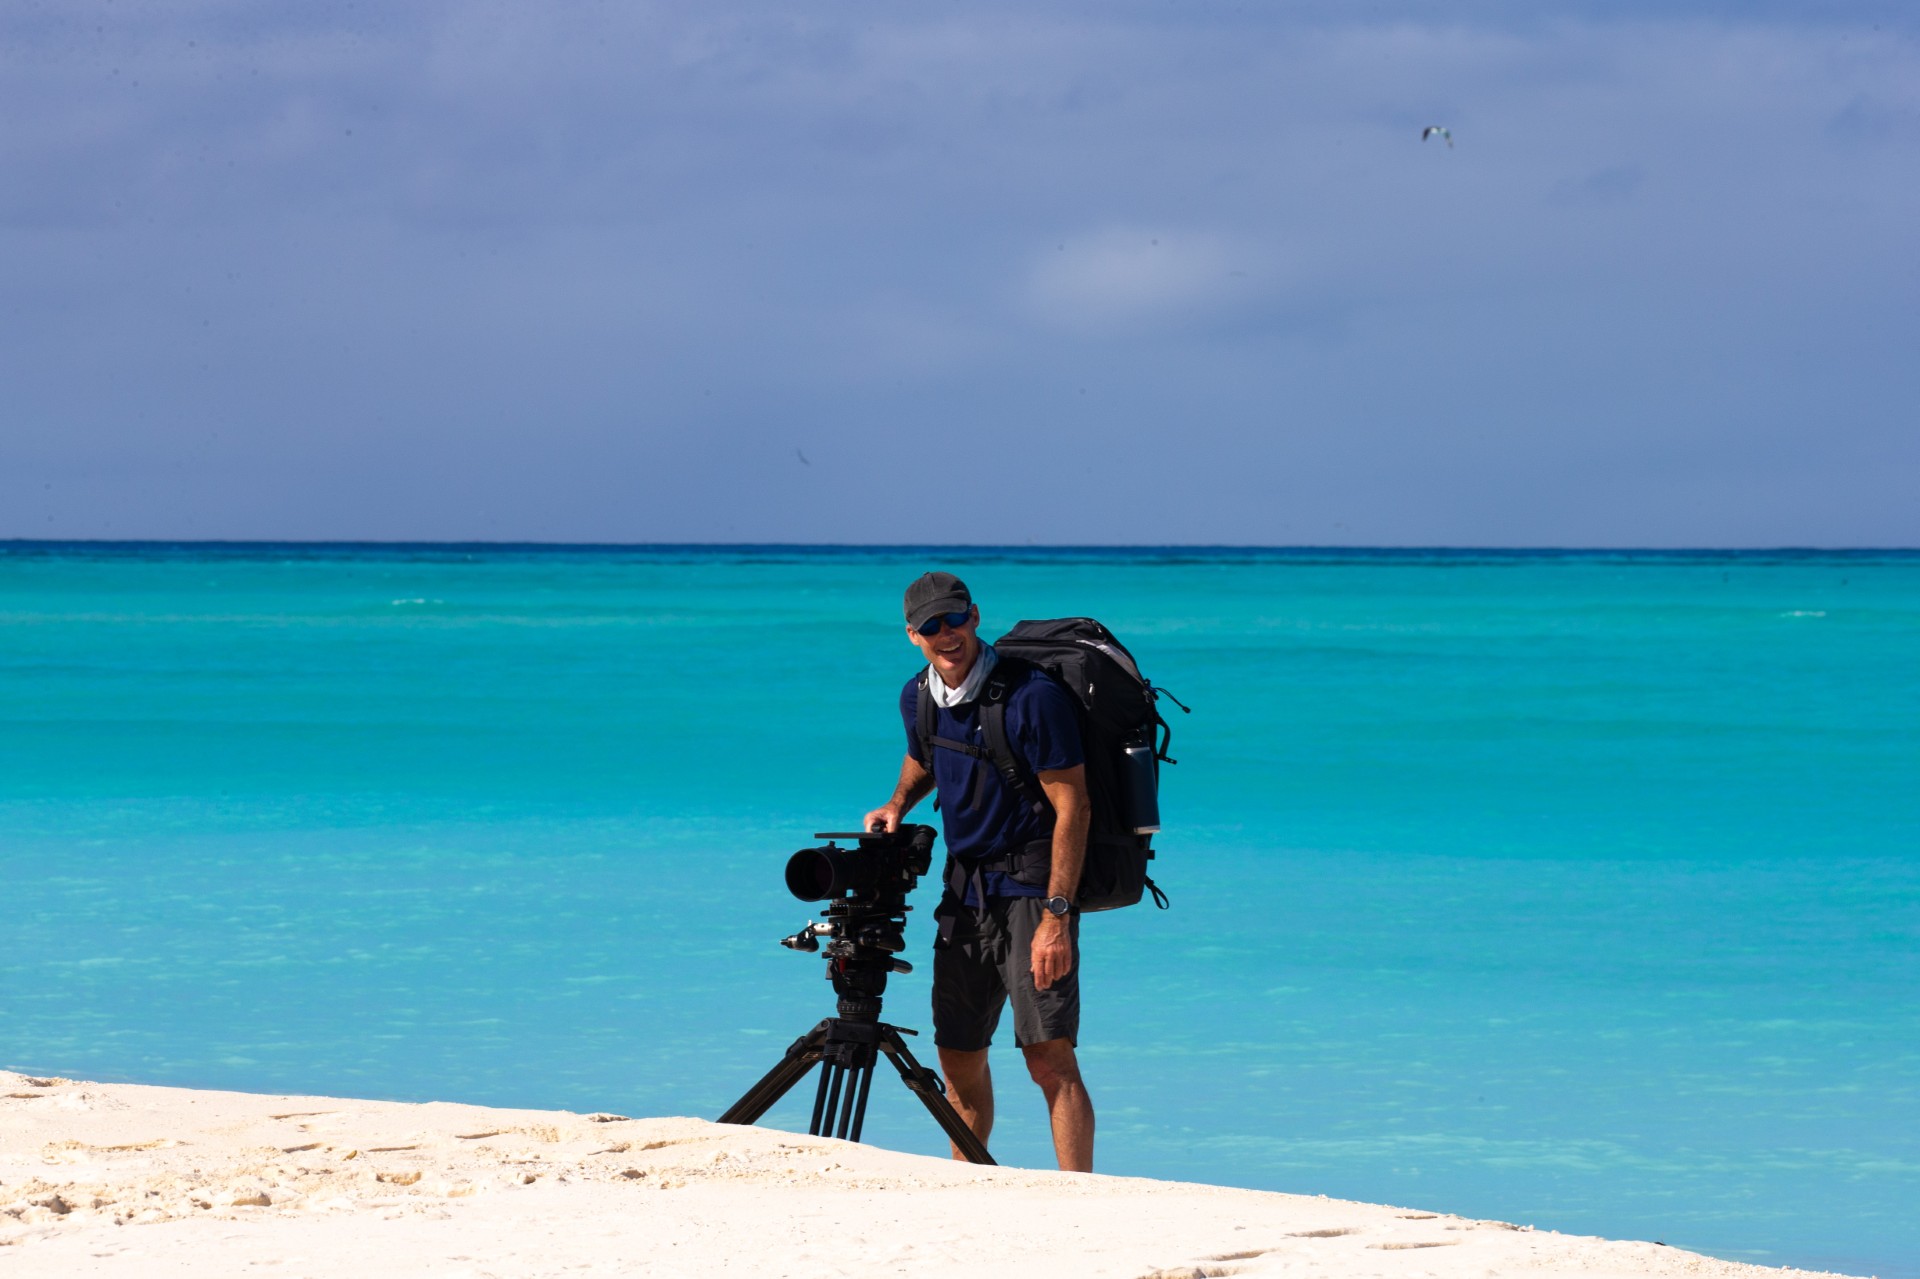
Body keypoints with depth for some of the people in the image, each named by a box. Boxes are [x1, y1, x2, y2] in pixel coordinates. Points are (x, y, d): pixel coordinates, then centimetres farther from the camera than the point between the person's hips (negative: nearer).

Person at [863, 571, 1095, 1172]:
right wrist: (897, 806, 7)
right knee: (959, 1060, 11)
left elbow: (1072, 807, -18)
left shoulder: (1033, 696, -17)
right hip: (964, 890, 7)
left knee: (1050, 1057, -16)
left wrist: (1056, 917, -23)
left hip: (1033, 888, -7)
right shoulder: (918, 697, 5)